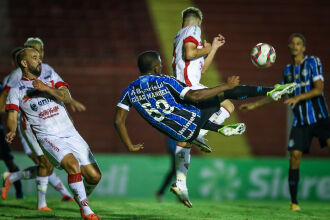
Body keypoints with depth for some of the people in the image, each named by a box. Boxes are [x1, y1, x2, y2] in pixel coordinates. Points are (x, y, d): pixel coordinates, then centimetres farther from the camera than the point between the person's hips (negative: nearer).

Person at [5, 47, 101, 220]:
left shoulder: (51, 77, 16)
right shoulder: (16, 91, 7)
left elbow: (67, 98, 2)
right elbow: (12, 116, -3)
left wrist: (46, 88, -14)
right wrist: (12, 131, -25)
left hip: (70, 133, 4)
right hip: (48, 137, -4)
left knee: (94, 176, -5)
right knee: (72, 164, -31)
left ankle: (82, 198, 29)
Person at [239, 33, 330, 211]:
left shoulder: (313, 62, 0)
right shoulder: (288, 70, 16)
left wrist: (298, 97, -24)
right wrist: (255, 105, 29)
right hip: (300, 121, 4)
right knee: (295, 156, -10)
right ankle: (294, 202, -2)